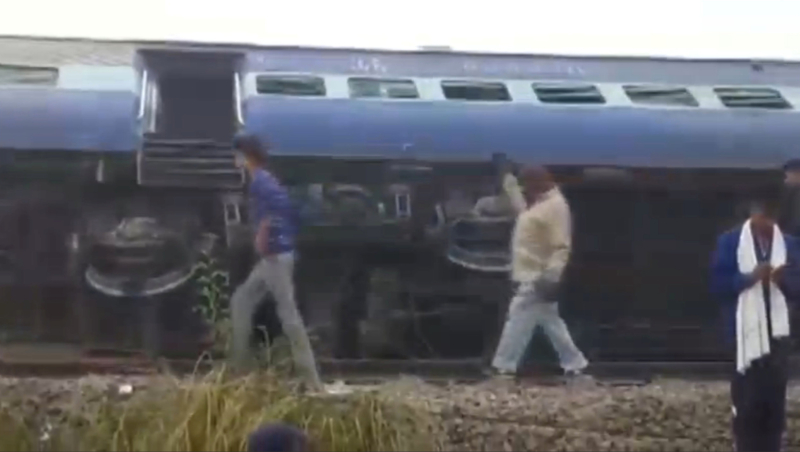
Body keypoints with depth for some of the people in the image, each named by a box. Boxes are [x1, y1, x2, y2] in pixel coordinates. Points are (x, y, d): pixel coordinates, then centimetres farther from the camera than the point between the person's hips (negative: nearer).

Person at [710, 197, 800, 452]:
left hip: (776, 332, 3)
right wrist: (750, 277, -20)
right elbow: (718, 283, -6)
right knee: (746, 402, 2)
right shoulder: (730, 241, -2)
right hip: (745, 332, -3)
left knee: (774, 400, 6)